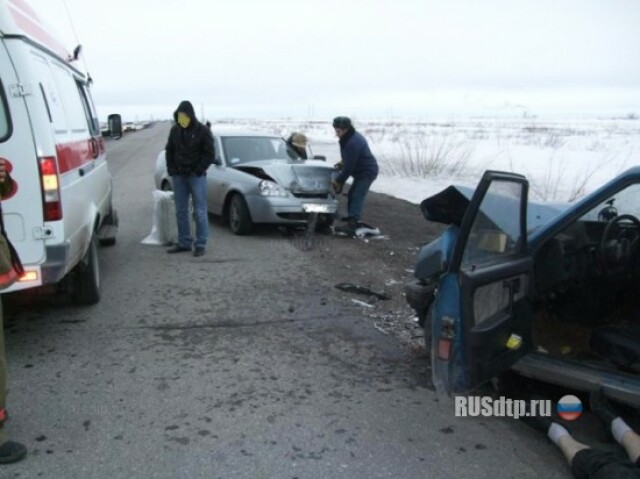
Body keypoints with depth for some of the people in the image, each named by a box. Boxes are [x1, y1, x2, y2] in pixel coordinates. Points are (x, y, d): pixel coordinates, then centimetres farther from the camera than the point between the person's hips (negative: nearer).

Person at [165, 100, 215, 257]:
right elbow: (169, 150, 16)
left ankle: (200, 244, 0)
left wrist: (198, 170, -13)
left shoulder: (203, 131, -6)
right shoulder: (175, 130, 7)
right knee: (181, 211, 7)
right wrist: (171, 170, 4)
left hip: (196, 176, -5)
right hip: (179, 176, 5)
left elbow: (210, 154, -7)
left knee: (200, 211, -4)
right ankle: (184, 243, 15)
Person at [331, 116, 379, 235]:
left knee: (357, 197, -17)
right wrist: (343, 162, 6)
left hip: (367, 172, -11)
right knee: (352, 195, 15)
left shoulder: (352, 143, -27)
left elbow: (349, 167, -24)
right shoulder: (352, 136, 6)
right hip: (362, 171, 11)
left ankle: (352, 224, -23)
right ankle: (352, 220, 23)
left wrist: (338, 181, -16)